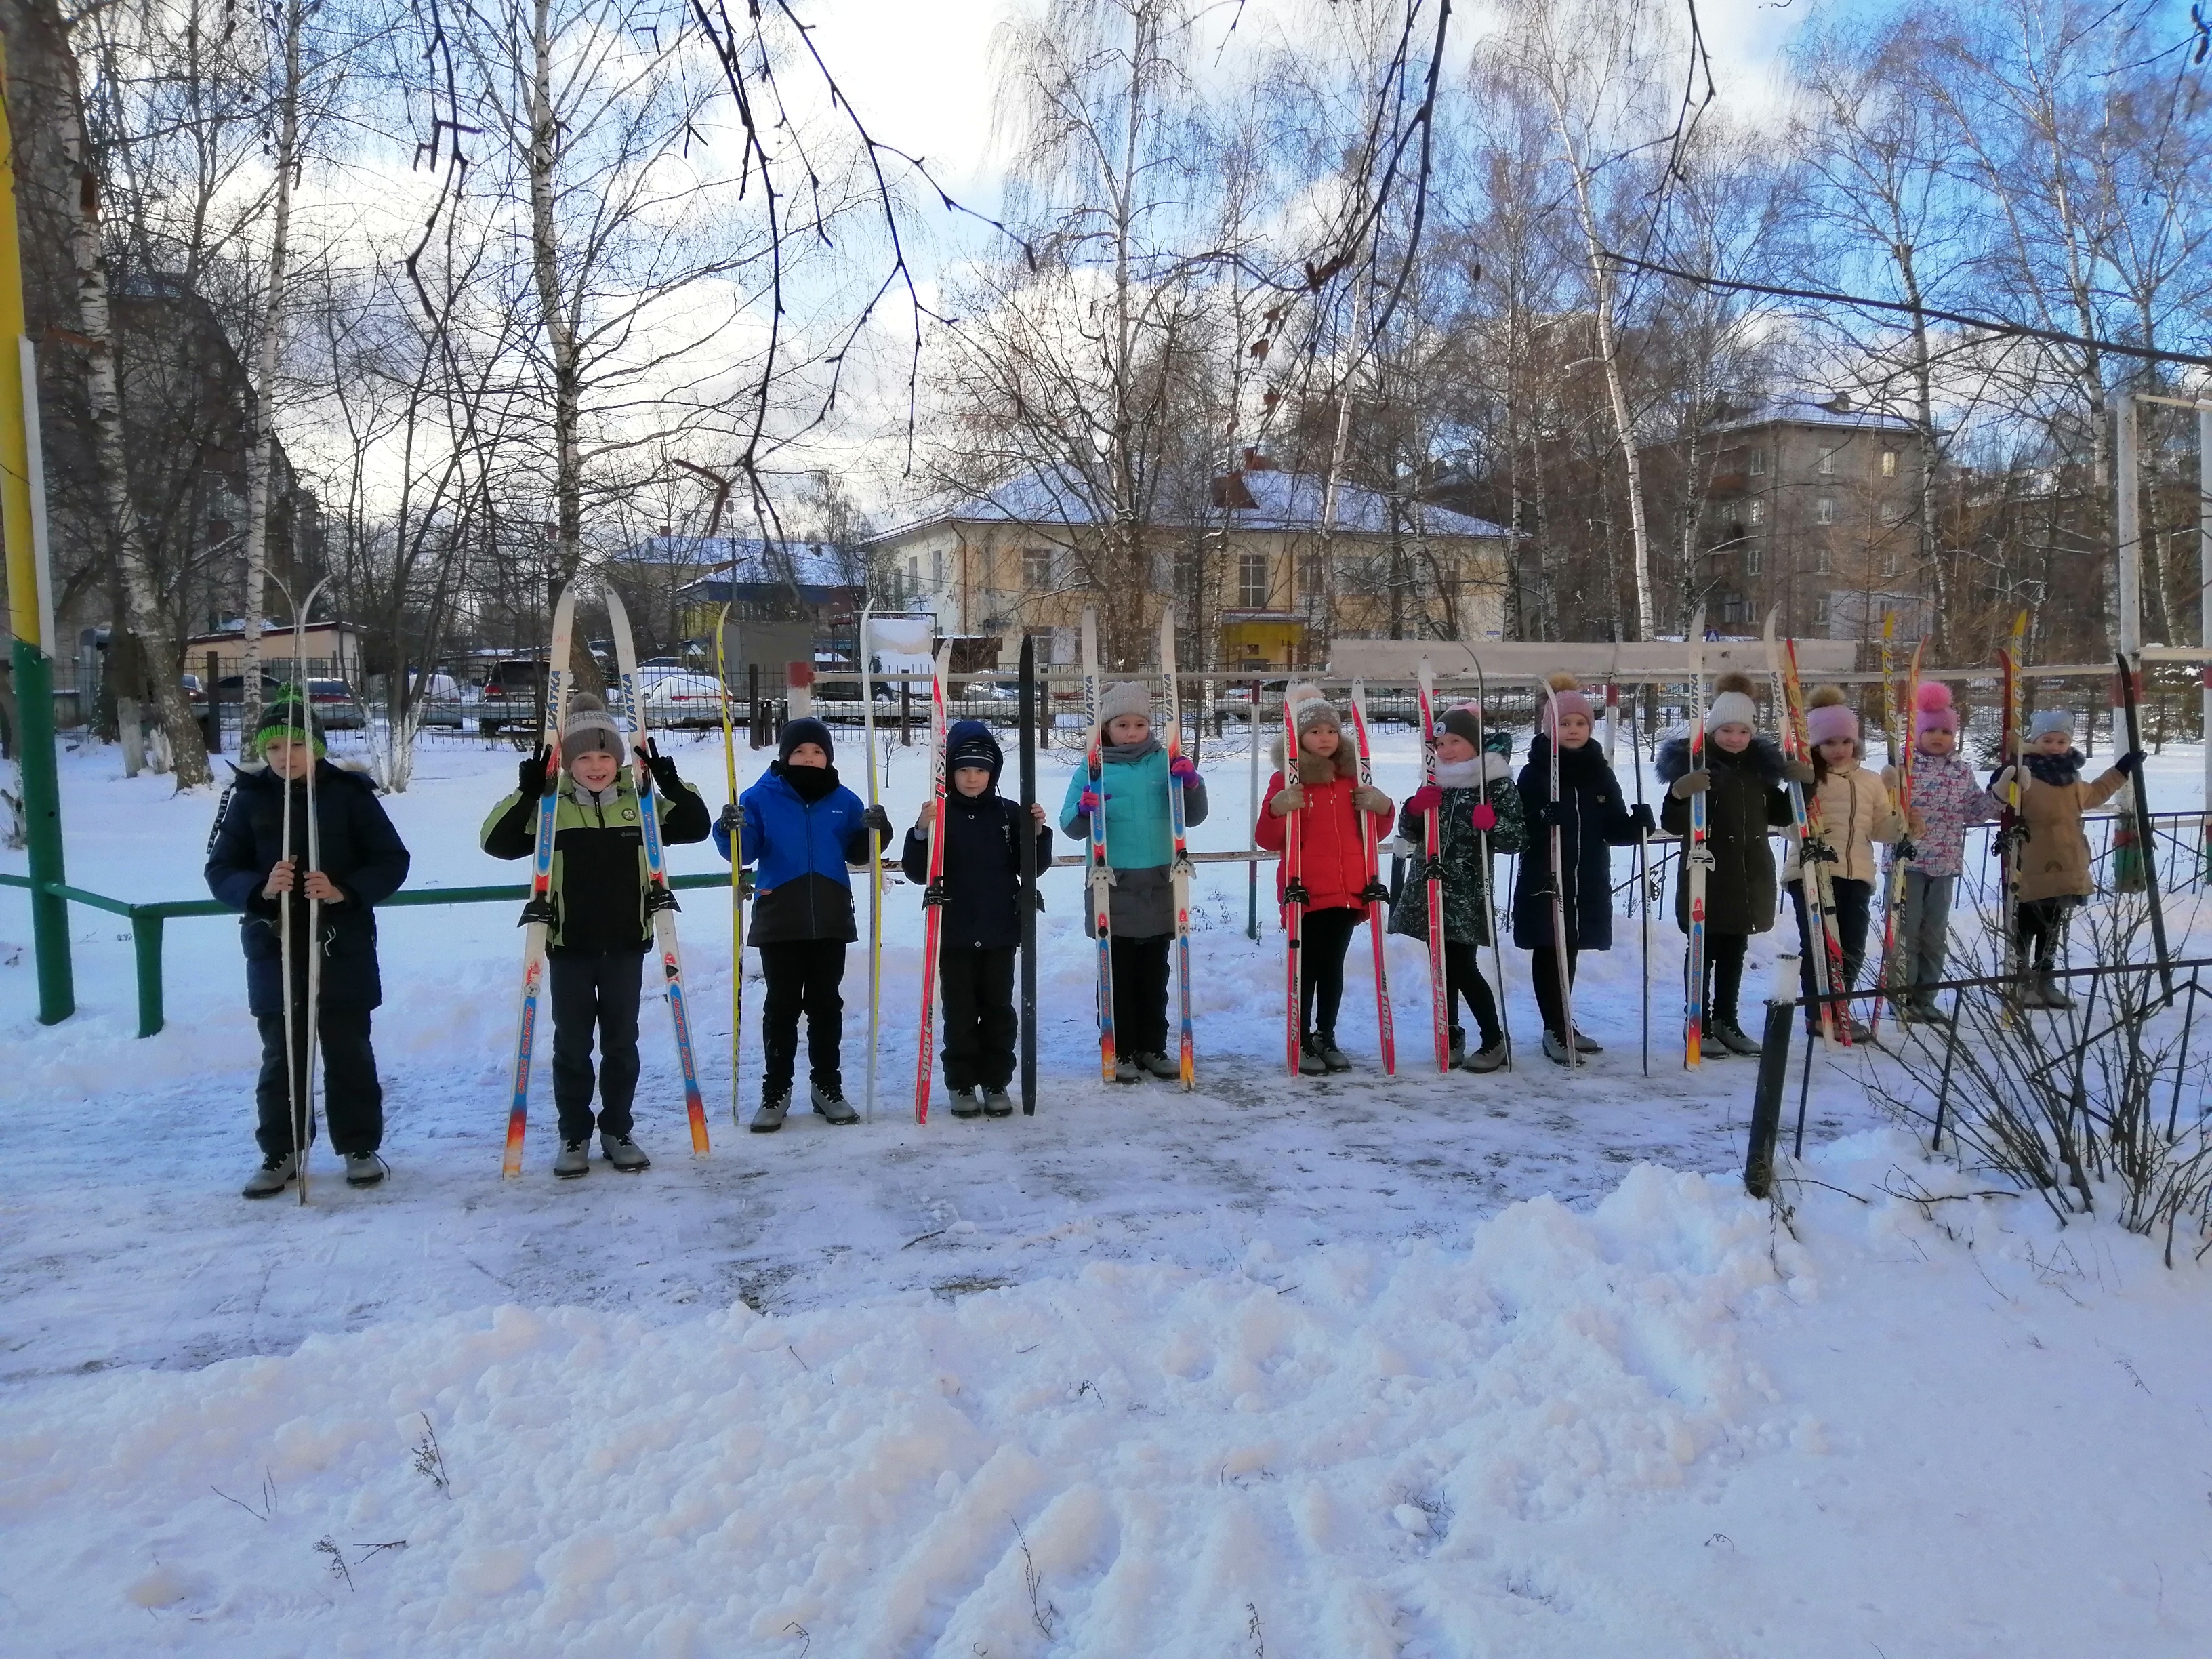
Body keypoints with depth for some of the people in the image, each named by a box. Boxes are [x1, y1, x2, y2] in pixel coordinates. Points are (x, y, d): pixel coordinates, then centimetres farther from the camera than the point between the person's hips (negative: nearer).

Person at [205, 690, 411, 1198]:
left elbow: (392, 861, -3)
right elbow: (221, 870, 1)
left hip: (343, 949, -1)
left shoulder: (349, 793, -4)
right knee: (281, 1056, 10)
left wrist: (345, 891, -20)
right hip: (274, 950, 1)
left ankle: (361, 1147, 21)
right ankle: (280, 1151, 23)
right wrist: (260, 889, -21)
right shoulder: (249, 798, 0)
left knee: (349, 1052, 9)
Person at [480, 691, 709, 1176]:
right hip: (569, 945, -1)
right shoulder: (551, 807, -4)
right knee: (572, 1044, 8)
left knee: (621, 1042, 11)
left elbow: (695, 827, 1)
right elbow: (497, 843, -10)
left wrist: (673, 784, -15)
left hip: (626, 943, 1)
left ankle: (617, 1131, 24)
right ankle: (574, 1135, 20)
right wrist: (526, 792, -23)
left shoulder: (641, 802, 1)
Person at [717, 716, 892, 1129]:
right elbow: (744, 853, -4)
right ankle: (775, 1091, 12)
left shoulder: (843, 800, 6)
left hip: (831, 921, 2)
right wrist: (731, 831, -25)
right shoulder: (761, 797, -1)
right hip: (779, 921, -2)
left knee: (826, 1004, 10)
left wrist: (876, 830, -9)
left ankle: (827, 1086, 20)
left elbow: (857, 853, 10)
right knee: (782, 1005, 3)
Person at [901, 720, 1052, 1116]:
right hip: (953, 932, -1)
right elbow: (917, 873, -7)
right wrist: (921, 833, -22)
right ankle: (961, 1083, 18)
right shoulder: (939, 814, -3)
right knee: (960, 1011, 6)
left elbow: (1030, 867, 6)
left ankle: (995, 1081, 19)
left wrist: (1038, 833, -10)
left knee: (998, 1007, 8)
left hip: (1000, 931, 1)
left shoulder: (1009, 813, 1)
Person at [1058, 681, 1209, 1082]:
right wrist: (1084, 810, -25)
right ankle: (1122, 1051, 12)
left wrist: (1191, 784, -13)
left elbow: (1193, 817, 6)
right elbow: (1070, 824, -3)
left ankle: (1153, 1046, 21)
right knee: (1118, 974, 4)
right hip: (1113, 886, -2)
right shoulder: (1093, 770, -1)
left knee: (1155, 973, 11)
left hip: (1159, 885, 2)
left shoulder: (1166, 763, 4)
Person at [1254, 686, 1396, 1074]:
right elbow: (1269, 840, -6)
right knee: (1306, 968, 1)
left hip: (1347, 892, 4)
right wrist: (1277, 811, -25)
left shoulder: (1352, 777, 11)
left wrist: (1382, 808, -2)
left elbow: (1370, 833, 18)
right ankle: (1302, 1043, 9)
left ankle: (1327, 1037, 22)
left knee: (1333, 967, 11)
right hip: (1305, 893, -4)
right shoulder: (1287, 780, -3)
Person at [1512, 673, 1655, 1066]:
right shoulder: (1535, 771, -6)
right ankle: (1554, 1029, 11)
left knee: (1570, 951, 15)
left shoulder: (1600, 772, 7)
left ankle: (1563, 1025, 28)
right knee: (1549, 952, 2)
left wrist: (1639, 823, -14)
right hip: (1543, 879, -4)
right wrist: (1540, 823, -35)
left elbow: (1615, 829, 6)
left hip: (1589, 882, 4)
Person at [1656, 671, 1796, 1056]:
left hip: (1750, 876, 6)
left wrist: (1802, 786, 3)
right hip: (1707, 876, -5)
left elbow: (1778, 816, 18)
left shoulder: (1760, 764, 8)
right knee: (1705, 951, 1)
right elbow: (1673, 826, -15)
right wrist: (1679, 796, -35)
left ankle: (1726, 1020, 24)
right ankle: (1699, 1025, 9)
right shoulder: (1692, 763, -10)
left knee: (1734, 951, 14)